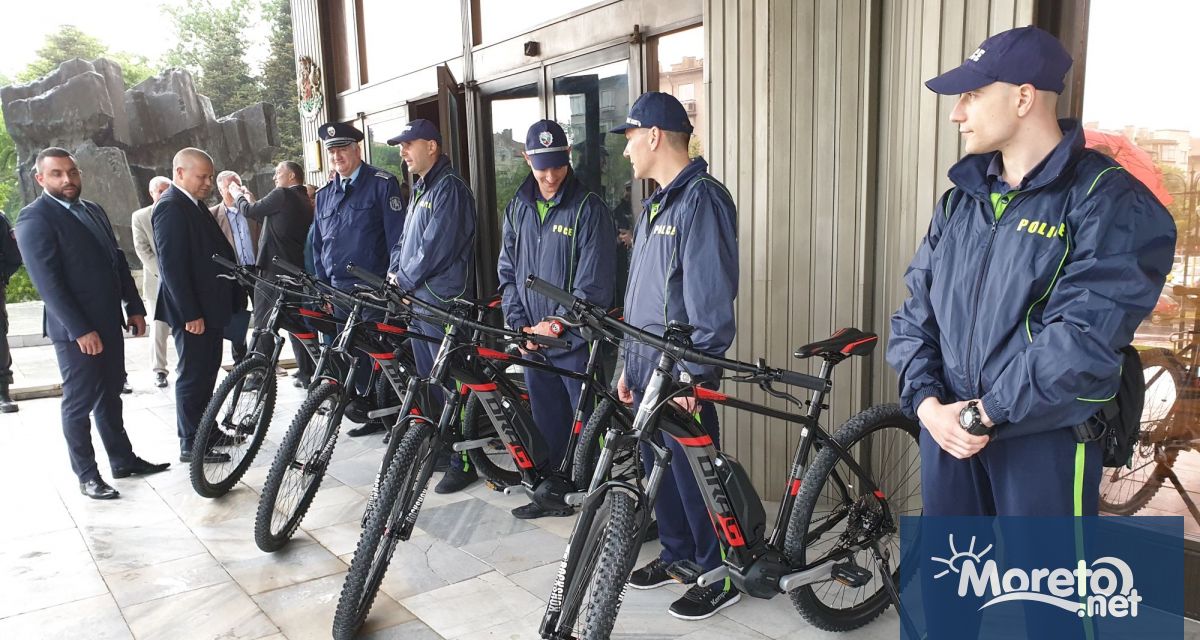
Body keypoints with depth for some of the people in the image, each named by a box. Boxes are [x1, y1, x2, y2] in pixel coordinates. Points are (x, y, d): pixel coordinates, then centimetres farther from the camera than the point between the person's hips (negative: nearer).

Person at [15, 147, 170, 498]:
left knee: (110, 395, 16)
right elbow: (47, 281, -18)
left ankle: (123, 459, 26)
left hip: (109, 321, 7)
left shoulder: (93, 210, 13)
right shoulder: (34, 219, -12)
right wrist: (80, 330, -22)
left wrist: (134, 307, 11)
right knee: (80, 402, 3)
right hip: (76, 329, -7)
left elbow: (118, 260, 17)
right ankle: (86, 475, 13)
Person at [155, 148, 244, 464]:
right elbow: (171, 265, -22)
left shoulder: (193, 204, 14)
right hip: (193, 311, -10)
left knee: (206, 372, 18)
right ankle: (191, 445, 8)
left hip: (209, 306, 10)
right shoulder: (171, 207, -17)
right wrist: (190, 314, -22)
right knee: (193, 376, -1)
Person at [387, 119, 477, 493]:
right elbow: (406, 239, 23)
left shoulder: (449, 188, -12)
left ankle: (463, 462, 0)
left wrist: (405, 280, -8)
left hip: (441, 300, -10)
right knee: (428, 379, 16)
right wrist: (395, 273, 6)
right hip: (416, 298, 10)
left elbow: (435, 247, -18)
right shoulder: (420, 189, 19)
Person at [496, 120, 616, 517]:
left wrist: (558, 324, -20)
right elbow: (507, 272, 11)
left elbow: (593, 283, -13)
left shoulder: (588, 208, -9)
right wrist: (520, 325, 0)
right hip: (532, 340, 6)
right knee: (546, 422, 16)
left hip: (576, 340, -6)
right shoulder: (518, 208, 9)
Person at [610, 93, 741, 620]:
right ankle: (678, 554, 33)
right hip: (648, 366, 9)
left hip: (681, 372, -9)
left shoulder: (702, 199, -15)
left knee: (694, 472, 1)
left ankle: (720, 575, 17)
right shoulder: (655, 205, 15)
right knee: (659, 467, 17)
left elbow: (711, 299, -20)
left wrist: (693, 373, -20)